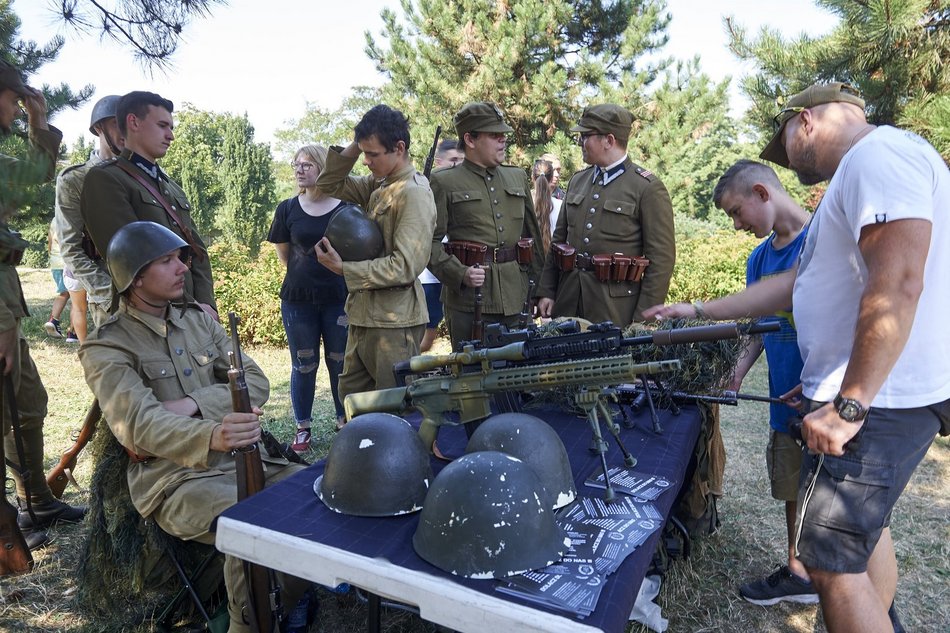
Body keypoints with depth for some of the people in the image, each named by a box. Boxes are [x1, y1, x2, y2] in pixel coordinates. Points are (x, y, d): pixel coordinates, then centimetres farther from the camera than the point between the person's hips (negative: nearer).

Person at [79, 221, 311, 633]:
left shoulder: (198, 318, 12)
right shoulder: (106, 348, -5)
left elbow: (255, 382, 4)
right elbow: (140, 424, -23)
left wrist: (189, 404, -14)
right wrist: (210, 436, -43)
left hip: (244, 459, 6)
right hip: (175, 476, -5)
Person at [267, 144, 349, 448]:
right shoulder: (287, 209, 1)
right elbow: (284, 255, 11)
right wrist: (306, 271, 9)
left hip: (339, 298, -1)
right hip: (298, 300, 1)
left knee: (340, 364, 9)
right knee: (304, 365, 9)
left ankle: (344, 422, 26)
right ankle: (303, 427, 22)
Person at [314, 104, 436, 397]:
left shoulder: (414, 194, -17)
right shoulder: (378, 184, 9)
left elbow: (405, 267, -23)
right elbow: (329, 184, 17)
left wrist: (344, 268, -20)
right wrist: (354, 148, 2)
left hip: (394, 322, -9)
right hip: (364, 315, 9)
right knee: (351, 396, 18)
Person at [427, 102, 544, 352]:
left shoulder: (518, 177, 14)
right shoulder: (444, 183, -1)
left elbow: (533, 235, 17)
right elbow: (430, 242, -4)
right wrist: (460, 274, -19)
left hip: (516, 296, 5)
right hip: (468, 299, -4)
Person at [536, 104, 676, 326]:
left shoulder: (648, 188, -7)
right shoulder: (577, 180, 11)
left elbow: (662, 258, -9)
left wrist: (643, 319, -12)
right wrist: (546, 292, 8)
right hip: (567, 302, 5)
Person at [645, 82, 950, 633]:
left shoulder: (879, 153, -14)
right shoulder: (859, 174, 20)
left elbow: (897, 285, -26)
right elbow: (797, 283, 21)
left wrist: (848, 405, -24)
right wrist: (700, 312, 21)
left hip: (876, 400, -11)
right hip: (873, 398, 11)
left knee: (832, 561, -5)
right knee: (867, 525, 23)